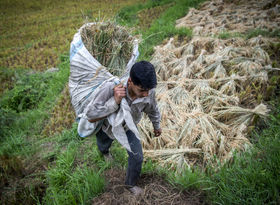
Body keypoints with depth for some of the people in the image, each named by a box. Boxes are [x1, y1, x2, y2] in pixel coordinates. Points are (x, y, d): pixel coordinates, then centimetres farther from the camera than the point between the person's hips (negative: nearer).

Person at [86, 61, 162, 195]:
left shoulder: (148, 92, -35)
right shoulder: (111, 89, -46)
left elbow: (152, 110, -10)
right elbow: (91, 117, -41)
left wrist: (157, 126, 9)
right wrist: (114, 102, -54)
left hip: (128, 127, 1)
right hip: (108, 125, -1)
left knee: (137, 157, 1)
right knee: (103, 145, 30)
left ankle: (130, 184, 34)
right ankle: (105, 151, 71)